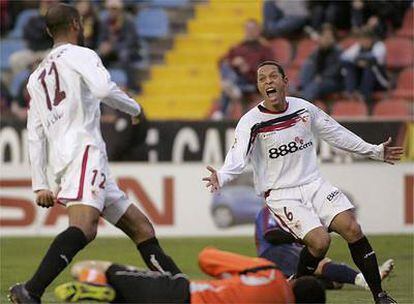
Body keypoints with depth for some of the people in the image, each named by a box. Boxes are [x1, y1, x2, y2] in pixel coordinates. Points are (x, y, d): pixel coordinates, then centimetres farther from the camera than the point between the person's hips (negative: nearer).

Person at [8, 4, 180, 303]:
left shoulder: (36, 77, 27)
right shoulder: (79, 55, 5)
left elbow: (35, 135, 21)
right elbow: (104, 89, -15)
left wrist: (40, 185, 18)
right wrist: (135, 108, 3)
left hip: (62, 161, 9)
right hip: (84, 150, -9)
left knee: (141, 227, 13)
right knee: (84, 228, -29)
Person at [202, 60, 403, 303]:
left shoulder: (304, 108, 3)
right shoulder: (251, 122, -10)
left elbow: (337, 134, 17)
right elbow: (238, 157, -23)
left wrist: (374, 151, 23)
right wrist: (221, 177, -45)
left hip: (313, 183, 4)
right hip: (280, 194, -4)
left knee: (352, 228, -14)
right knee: (319, 240, -23)